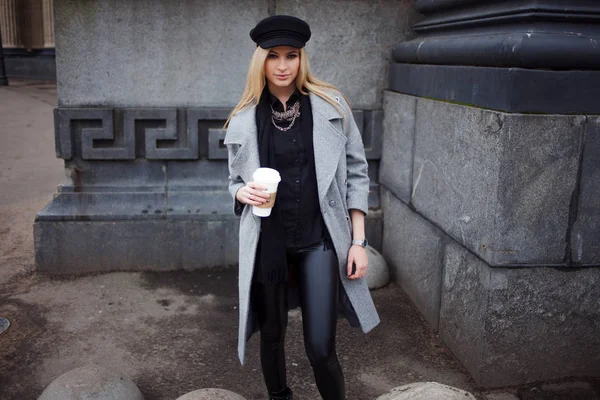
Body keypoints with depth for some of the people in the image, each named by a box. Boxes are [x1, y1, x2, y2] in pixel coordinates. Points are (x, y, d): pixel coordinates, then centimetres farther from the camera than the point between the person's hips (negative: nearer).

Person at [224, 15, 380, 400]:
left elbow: (356, 172, 1)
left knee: (321, 347, -3)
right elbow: (235, 181, 13)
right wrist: (245, 192, -12)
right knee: (272, 336, 16)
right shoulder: (245, 119, 2)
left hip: (320, 241, -2)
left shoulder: (331, 106, -2)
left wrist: (358, 240, -3)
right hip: (268, 243, 2)